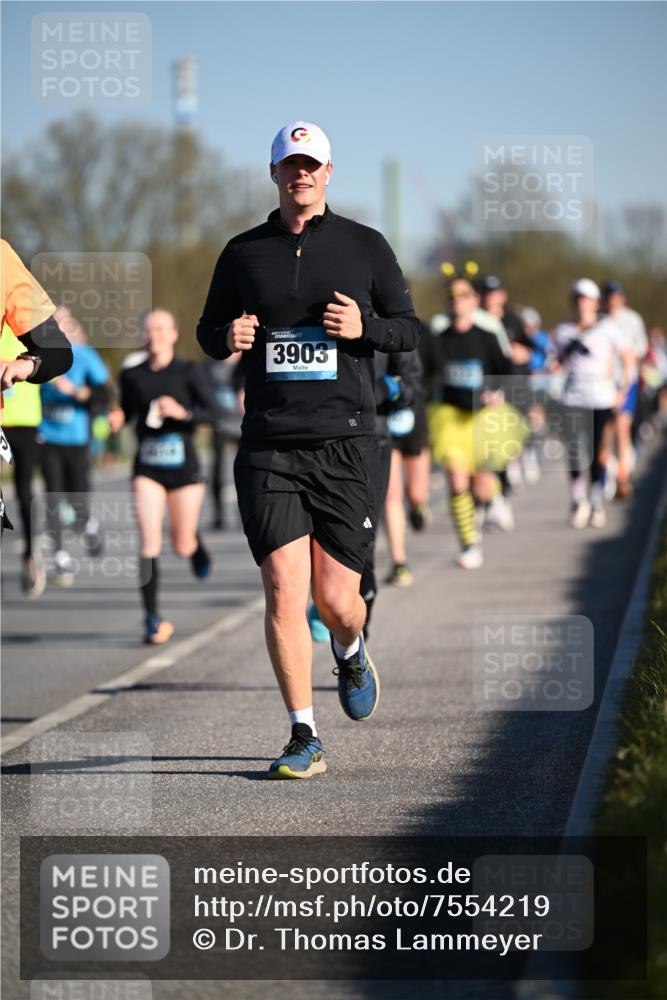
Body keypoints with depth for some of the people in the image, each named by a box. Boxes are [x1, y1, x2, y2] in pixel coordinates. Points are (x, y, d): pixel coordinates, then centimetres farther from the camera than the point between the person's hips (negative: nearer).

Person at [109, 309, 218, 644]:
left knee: (182, 546, 8)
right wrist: (117, 420, -6)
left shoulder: (189, 371, -3)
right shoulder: (132, 375, 4)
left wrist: (182, 412, -26)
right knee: (149, 542, -13)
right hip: (147, 468, 1)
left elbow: (211, 412, -9)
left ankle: (195, 543, 47)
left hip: (183, 467, -1)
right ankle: (153, 618, -8)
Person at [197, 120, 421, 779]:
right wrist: (228, 337, -5)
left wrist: (365, 326, -10)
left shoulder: (365, 246, 6)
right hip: (268, 446, 1)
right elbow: (208, 330, 19)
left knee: (335, 599, -1)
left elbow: (409, 329, 11)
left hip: (345, 443, -1)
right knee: (283, 589, -10)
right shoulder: (243, 253, 9)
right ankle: (304, 738, -1)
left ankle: (350, 654, 37)